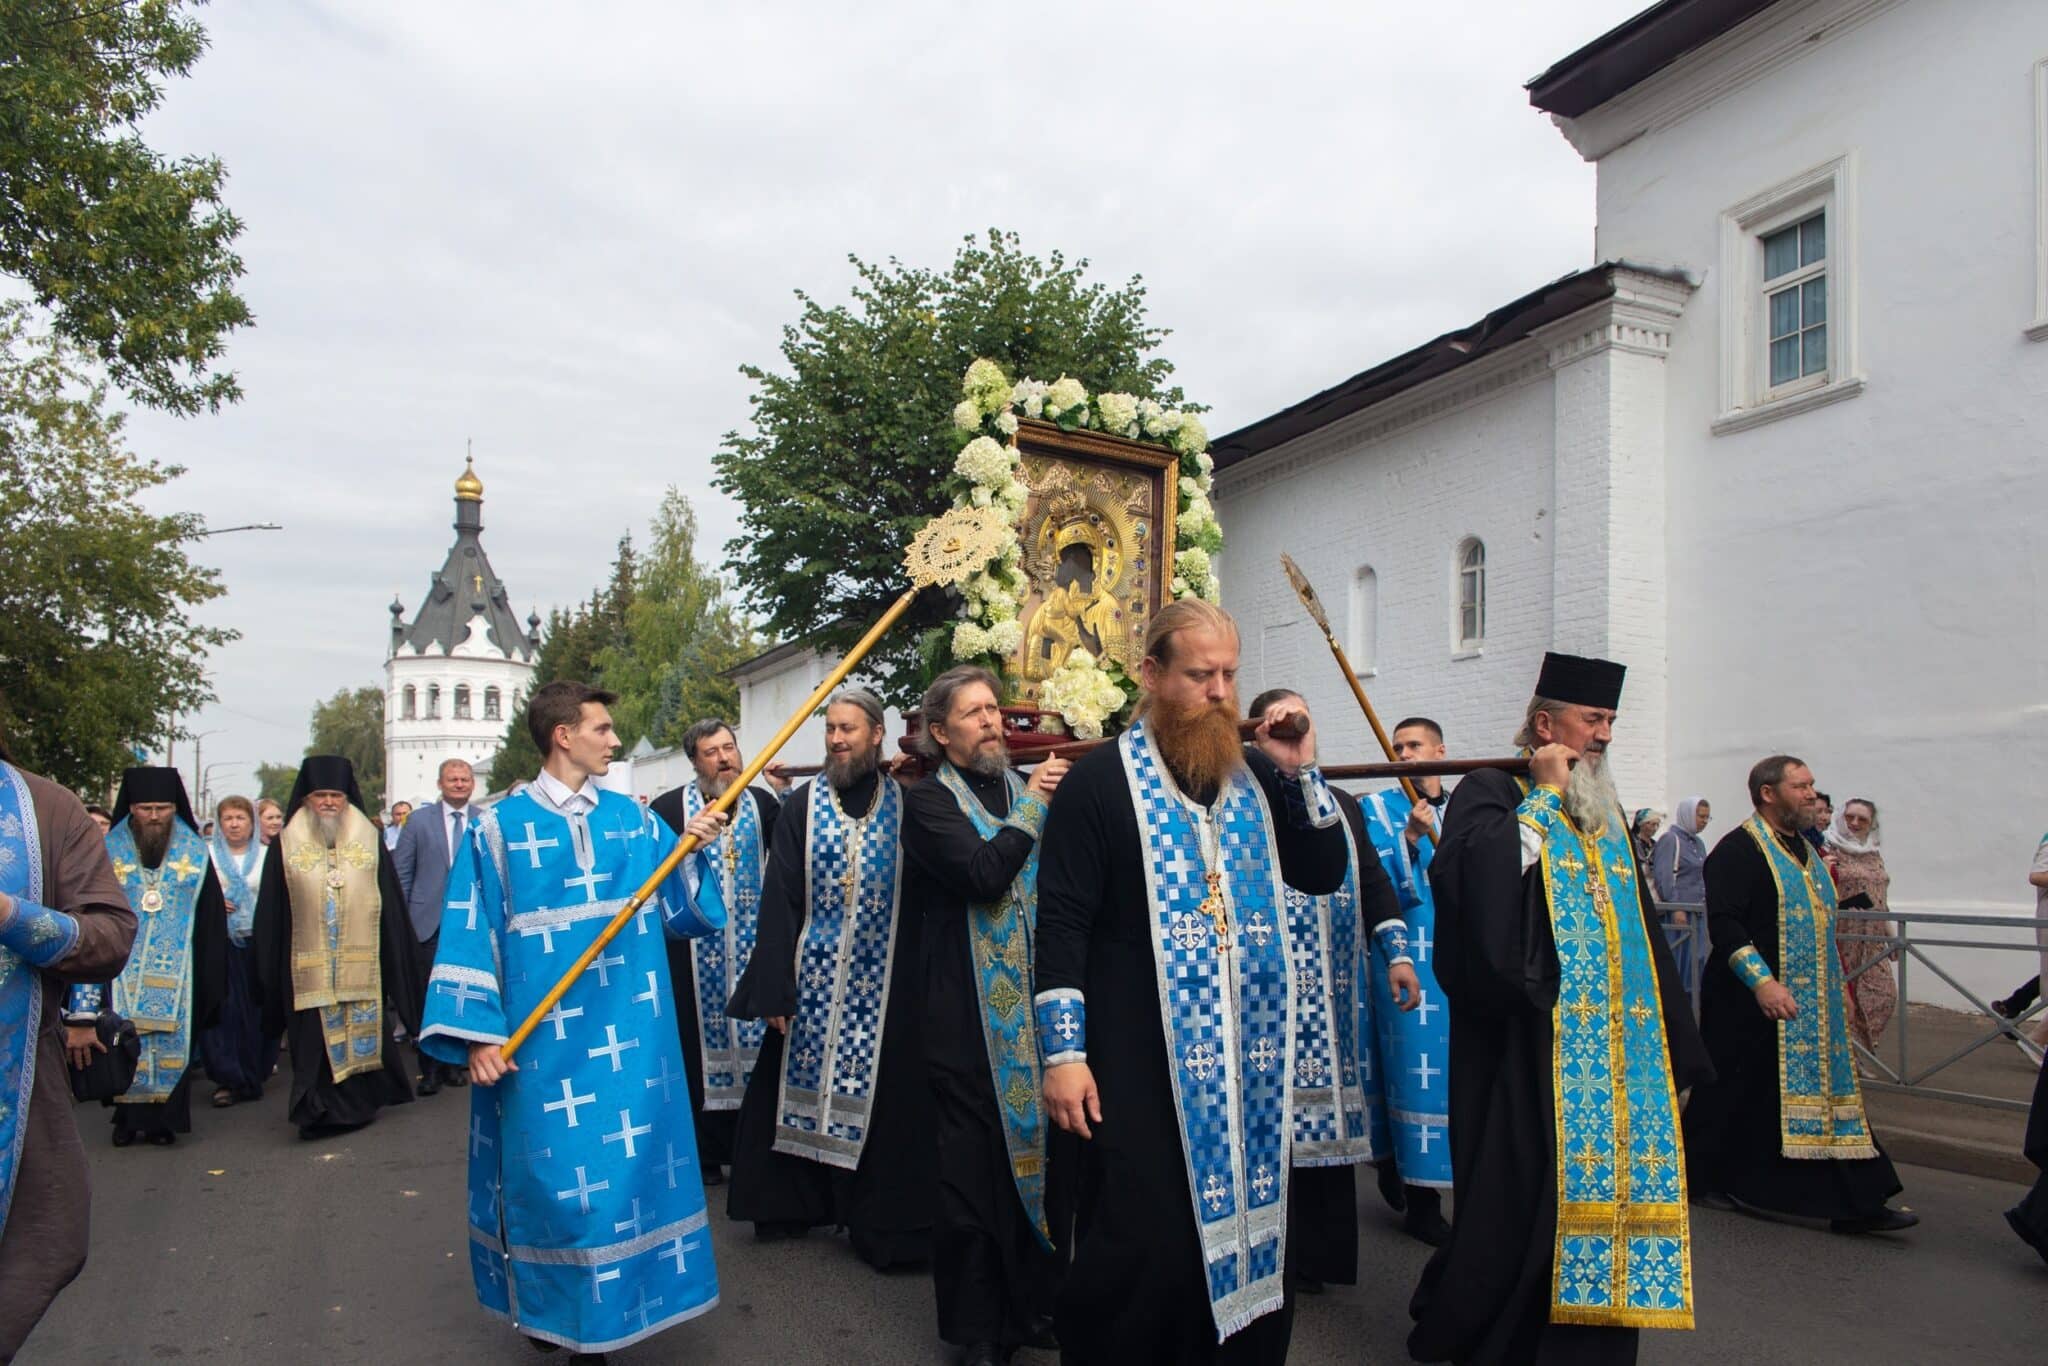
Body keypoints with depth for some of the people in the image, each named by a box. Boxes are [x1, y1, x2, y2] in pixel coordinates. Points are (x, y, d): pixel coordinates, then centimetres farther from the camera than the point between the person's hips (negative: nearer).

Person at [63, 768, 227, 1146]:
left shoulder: (195, 854, 3)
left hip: (177, 970, 0)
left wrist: (210, 976, 0)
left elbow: (211, 917, 4)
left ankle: (164, 1118, 10)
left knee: (172, 1041, 1)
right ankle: (128, 1117, 14)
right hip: (123, 969, 0)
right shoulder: (109, 852, 3)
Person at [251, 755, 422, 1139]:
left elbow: (392, 906, 5)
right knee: (314, 1043, 0)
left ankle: (358, 1104, 20)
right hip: (307, 970, 0)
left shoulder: (369, 841, 5)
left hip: (361, 966, 0)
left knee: (361, 1035, 5)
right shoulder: (285, 846, 5)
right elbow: (270, 915, 5)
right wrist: (270, 972, 1)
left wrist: (397, 965, 1)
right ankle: (319, 1111, 10)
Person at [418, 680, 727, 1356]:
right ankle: (550, 1307, 26)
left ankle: (607, 1306, 26)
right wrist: (477, 1033, -8)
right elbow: (470, 933, -2)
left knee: (628, 1166, 8)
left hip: (628, 1035, 3)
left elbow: (674, 908, 5)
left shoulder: (631, 817, 7)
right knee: (552, 1172, 4)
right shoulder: (499, 827, -2)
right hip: (545, 1039, -3)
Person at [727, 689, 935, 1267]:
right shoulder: (801, 807, 1)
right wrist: (775, 990, -7)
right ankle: (791, 1203, 29)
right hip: (814, 979, 1)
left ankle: (878, 1222, 18)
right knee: (804, 1089, 9)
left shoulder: (906, 805, 1)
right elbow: (779, 900, -2)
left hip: (888, 982, 0)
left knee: (878, 1098, 3)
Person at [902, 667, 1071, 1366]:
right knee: (978, 1171, 4)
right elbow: (984, 873, -21)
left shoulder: (1030, 788, 12)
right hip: (974, 1015, -5)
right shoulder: (929, 801, -4)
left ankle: (1037, 1307, 30)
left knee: (1048, 1160, 11)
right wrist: (1030, 806, -10)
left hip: (1040, 1010, 5)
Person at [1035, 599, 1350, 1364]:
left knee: (1247, 1239, 13)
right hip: (1137, 1069, -5)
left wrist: (1302, 771, -2)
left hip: (1247, 1063, 5)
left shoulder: (1255, 776, 9)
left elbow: (1324, 874, 10)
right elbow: (1062, 923, -9)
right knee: (1140, 1253, 1)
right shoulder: (1100, 780, -6)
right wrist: (1063, 1052, -13)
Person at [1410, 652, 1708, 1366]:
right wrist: (1545, 794, -15)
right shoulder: (1490, 793, -4)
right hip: (1530, 1056, -7)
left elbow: (1643, 933, 20)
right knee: (1523, 1205, -2)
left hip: (1618, 1052, 7)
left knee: (1606, 1194, 9)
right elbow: (1482, 870, -27)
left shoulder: (1606, 813, 18)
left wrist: (1670, 1044, 17)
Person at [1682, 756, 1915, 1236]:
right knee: (1740, 1095, 3)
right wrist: (1760, 979, -27)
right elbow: (1721, 920, -21)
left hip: (1813, 1006, 8)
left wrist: (1836, 985, 20)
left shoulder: (1804, 850, 14)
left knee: (1826, 1092, 6)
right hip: (1753, 1003, -8)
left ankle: (1854, 1203, 8)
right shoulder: (1739, 849, -13)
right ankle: (1705, 1178, 20)